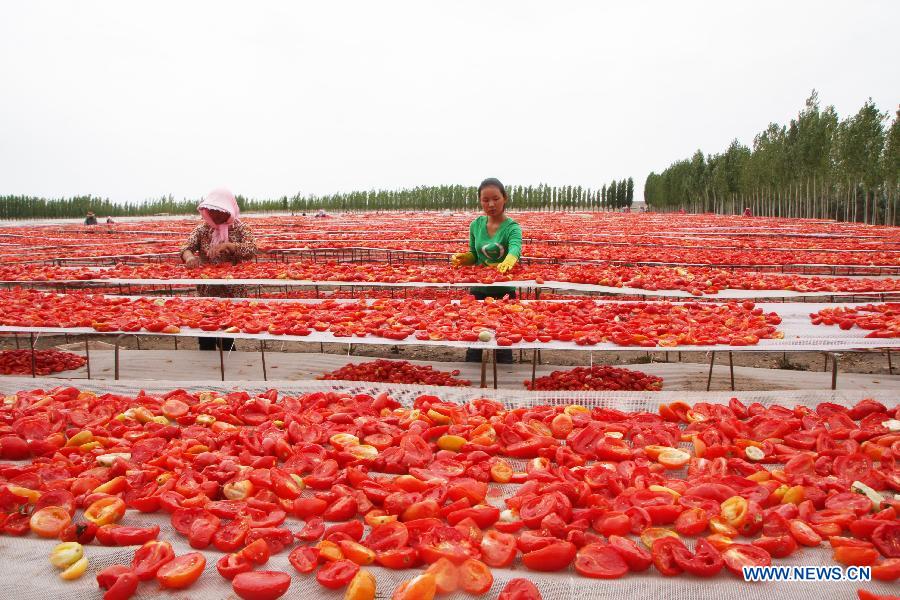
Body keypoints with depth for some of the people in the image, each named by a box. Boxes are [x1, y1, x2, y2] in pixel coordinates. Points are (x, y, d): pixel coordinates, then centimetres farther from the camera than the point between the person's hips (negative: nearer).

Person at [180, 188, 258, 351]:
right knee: (205, 340, 9)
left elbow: (251, 250, -17)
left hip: (230, 293, -3)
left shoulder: (239, 228, -3)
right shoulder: (202, 229, 6)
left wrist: (227, 246, -31)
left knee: (225, 339, 2)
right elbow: (186, 247, -4)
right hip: (205, 293, 3)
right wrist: (189, 256, -27)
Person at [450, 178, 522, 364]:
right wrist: (463, 257, -12)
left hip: (504, 292, -3)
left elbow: (515, 248, -33)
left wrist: (508, 261, -56)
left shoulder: (512, 227, -13)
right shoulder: (476, 224, 0)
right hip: (479, 290, 4)